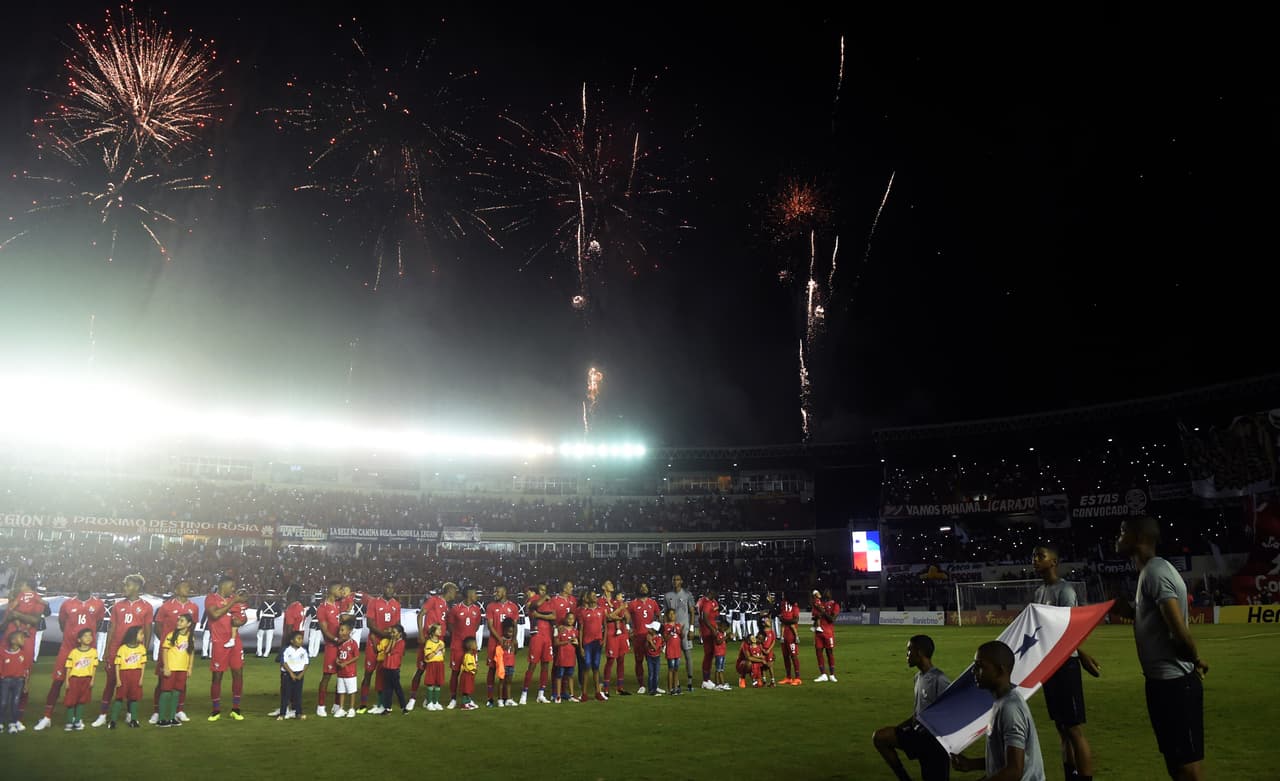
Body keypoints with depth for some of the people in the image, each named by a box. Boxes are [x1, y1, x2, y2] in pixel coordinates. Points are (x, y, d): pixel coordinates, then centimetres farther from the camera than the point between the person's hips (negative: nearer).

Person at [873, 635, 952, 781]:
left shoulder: (939, 681, -19)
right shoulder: (919, 677, 9)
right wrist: (897, 729, 11)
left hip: (935, 739, -8)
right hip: (919, 732, 8)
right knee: (879, 737, -4)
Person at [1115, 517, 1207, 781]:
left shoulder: (1155, 571, -18)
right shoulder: (1149, 571, 12)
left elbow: (1180, 631, -24)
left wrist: (1195, 661, -8)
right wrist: (1131, 612, 10)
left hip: (1173, 683, -10)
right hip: (1163, 681, 10)